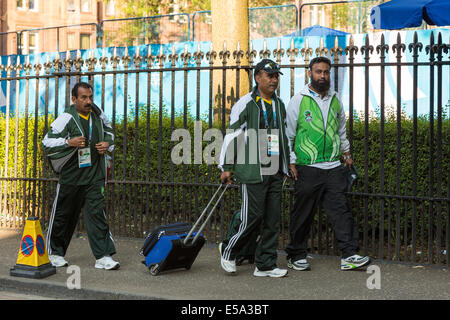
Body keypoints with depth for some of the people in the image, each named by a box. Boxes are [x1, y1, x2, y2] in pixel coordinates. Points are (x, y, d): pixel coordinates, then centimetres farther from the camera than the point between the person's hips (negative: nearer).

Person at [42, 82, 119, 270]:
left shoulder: (97, 114, 5)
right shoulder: (66, 119, -10)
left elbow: (108, 130, 24)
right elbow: (46, 143, -9)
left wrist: (107, 144, 3)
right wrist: (69, 142, -23)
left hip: (94, 176, 3)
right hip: (71, 176, -3)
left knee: (96, 213, -5)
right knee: (63, 216, 9)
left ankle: (103, 257, -5)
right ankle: (55, 253, 28)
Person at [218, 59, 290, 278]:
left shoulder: (280, 105, 16)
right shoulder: (245, 104, -4)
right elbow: (232, 135, -4)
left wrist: (286, 167, 22)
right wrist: (226, 167, -6)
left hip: (275, 173, 6)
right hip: (252, 171, -6)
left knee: (273, 219, 5)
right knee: (253, 217, -6)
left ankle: (265, 265, 13)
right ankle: (228, 250, 17)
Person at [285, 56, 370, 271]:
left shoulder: (335, 100, 12)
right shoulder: (298, 101, -3)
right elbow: (287, 135, -1)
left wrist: (347, 154, 25)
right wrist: (291, 163, -5)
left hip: (333, 167, 4)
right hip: (307, 168, -4)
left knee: (340, 210, -2)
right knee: (302, 214, 4)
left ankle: (349, 255, -1)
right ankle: (296, 256, 17)